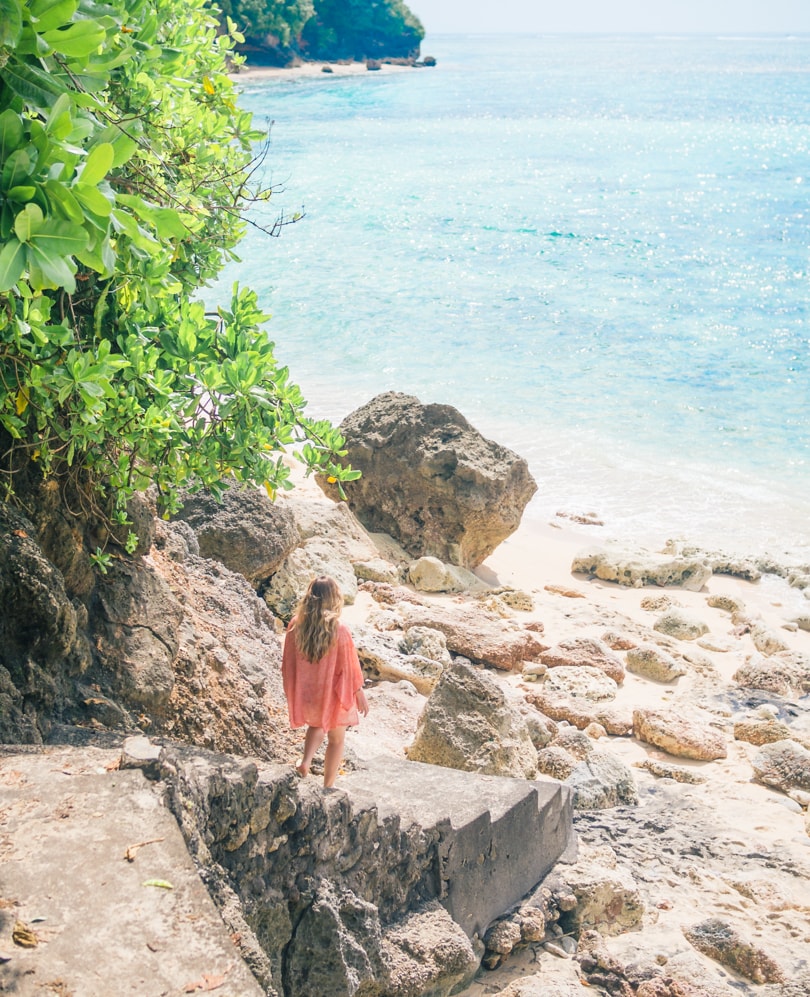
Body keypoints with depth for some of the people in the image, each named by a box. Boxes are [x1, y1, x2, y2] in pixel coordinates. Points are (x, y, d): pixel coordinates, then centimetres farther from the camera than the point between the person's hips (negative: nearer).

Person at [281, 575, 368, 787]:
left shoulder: (296, 626, -13)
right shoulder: (339, 630, -23)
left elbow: (288, 663, -1)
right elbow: (349, 667, -13)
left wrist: (291, 691, 15)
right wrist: (360, 694, 2)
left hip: (305, 694, 3)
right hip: (333, 695, -3)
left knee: (316, 725, 32)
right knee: (336, 739, 18)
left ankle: (306, 761, 9)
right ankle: (328, 787, 24)